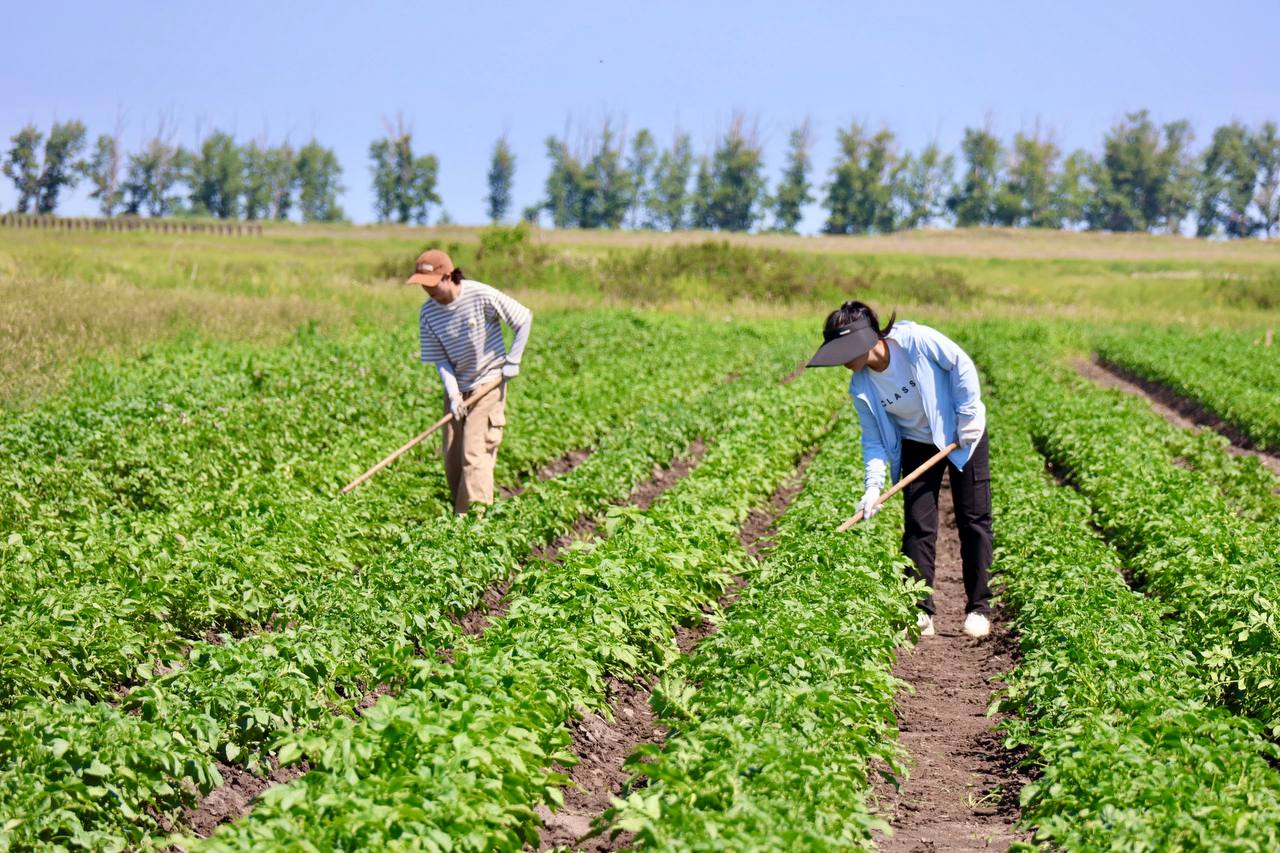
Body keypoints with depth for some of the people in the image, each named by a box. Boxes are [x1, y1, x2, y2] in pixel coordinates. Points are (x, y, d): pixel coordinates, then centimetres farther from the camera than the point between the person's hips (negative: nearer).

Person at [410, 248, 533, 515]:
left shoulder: (482, 296, -18)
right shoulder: (428, 312, -5)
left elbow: (524, 318, -7)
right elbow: (439, 358, -3)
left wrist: (513, 361, -8)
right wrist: (452, 395, -15)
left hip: (489, 383, -5)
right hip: (457, 387, 5)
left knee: (475, 453, -14)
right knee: (452, 458, 4)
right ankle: (459, 514, 14)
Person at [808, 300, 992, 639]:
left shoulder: (916, 341, -29)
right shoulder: (861, 388, -15)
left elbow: (962, 365, -19)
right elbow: (874, 439, -8)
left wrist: (968, 415, -18)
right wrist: (873, 485, -20)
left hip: (962, 434, -3)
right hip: (918, 444, 3)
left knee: (974, 520, 1)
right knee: (918, 526, -4)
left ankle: (978, 607, 10)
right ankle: (920, 613, -2)